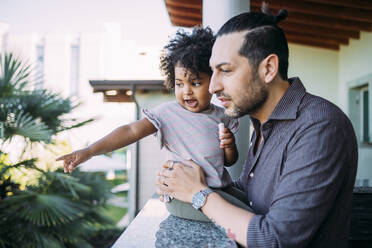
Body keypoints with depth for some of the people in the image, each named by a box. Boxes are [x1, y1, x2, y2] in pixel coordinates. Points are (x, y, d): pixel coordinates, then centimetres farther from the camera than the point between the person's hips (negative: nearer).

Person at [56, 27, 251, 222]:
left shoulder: (221, 117, 7)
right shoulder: (168, 113, -5)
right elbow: (132, 131, -15)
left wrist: (230, 146, -8)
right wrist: (90, 151, -26)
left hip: (221, 187, 6)